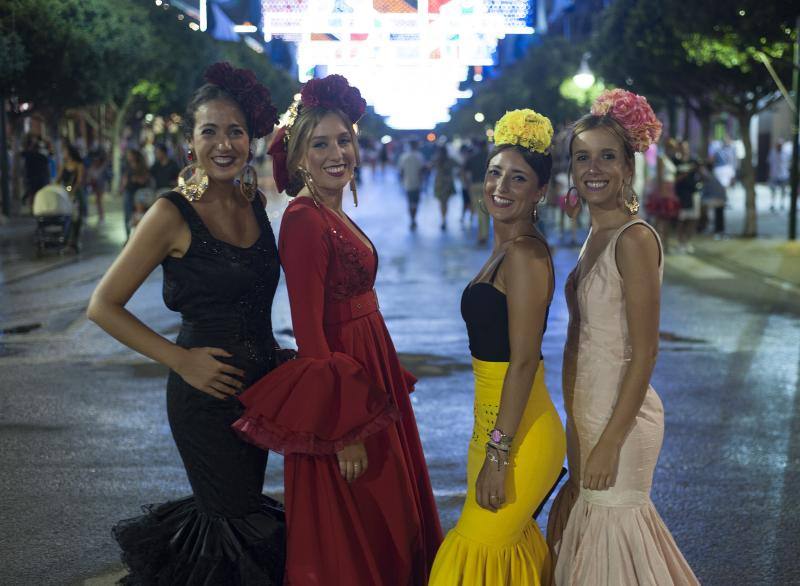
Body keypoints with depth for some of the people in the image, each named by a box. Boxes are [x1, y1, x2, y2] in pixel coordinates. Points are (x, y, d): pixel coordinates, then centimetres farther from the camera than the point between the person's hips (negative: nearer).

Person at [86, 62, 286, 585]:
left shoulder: (255, 202, 4)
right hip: (206, 390, -6)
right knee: (234, 519, 1)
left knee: (244, 507, 17)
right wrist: (181, 359, -15)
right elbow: (104, 306, -12)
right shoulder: (174, 213, -13)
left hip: (259, 382, 6)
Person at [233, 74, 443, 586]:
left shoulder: (336, 217, 11)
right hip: (339, 387, -9)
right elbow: (311, 332, -21)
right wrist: (343, 432, -23)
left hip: (369, 376, 10)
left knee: (385, 532, 18)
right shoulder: (305, 220, -18)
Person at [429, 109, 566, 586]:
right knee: (514, 545, 17)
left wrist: (499, 454, -21)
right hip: (497, 424, 9)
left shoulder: (525, 254, -17)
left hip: (518, 431, -9)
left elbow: (524, 361, -21)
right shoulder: (505, 250, 12)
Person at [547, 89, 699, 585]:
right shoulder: (596, 236, 11)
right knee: (584, 520, 17)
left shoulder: (635, 239, -16)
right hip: (588, 411, 9)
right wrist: (576, 429, 16)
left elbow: (645, 352, -19)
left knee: (611, 536, -1)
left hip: (622, 415, -9)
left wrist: (609, 444, -20)